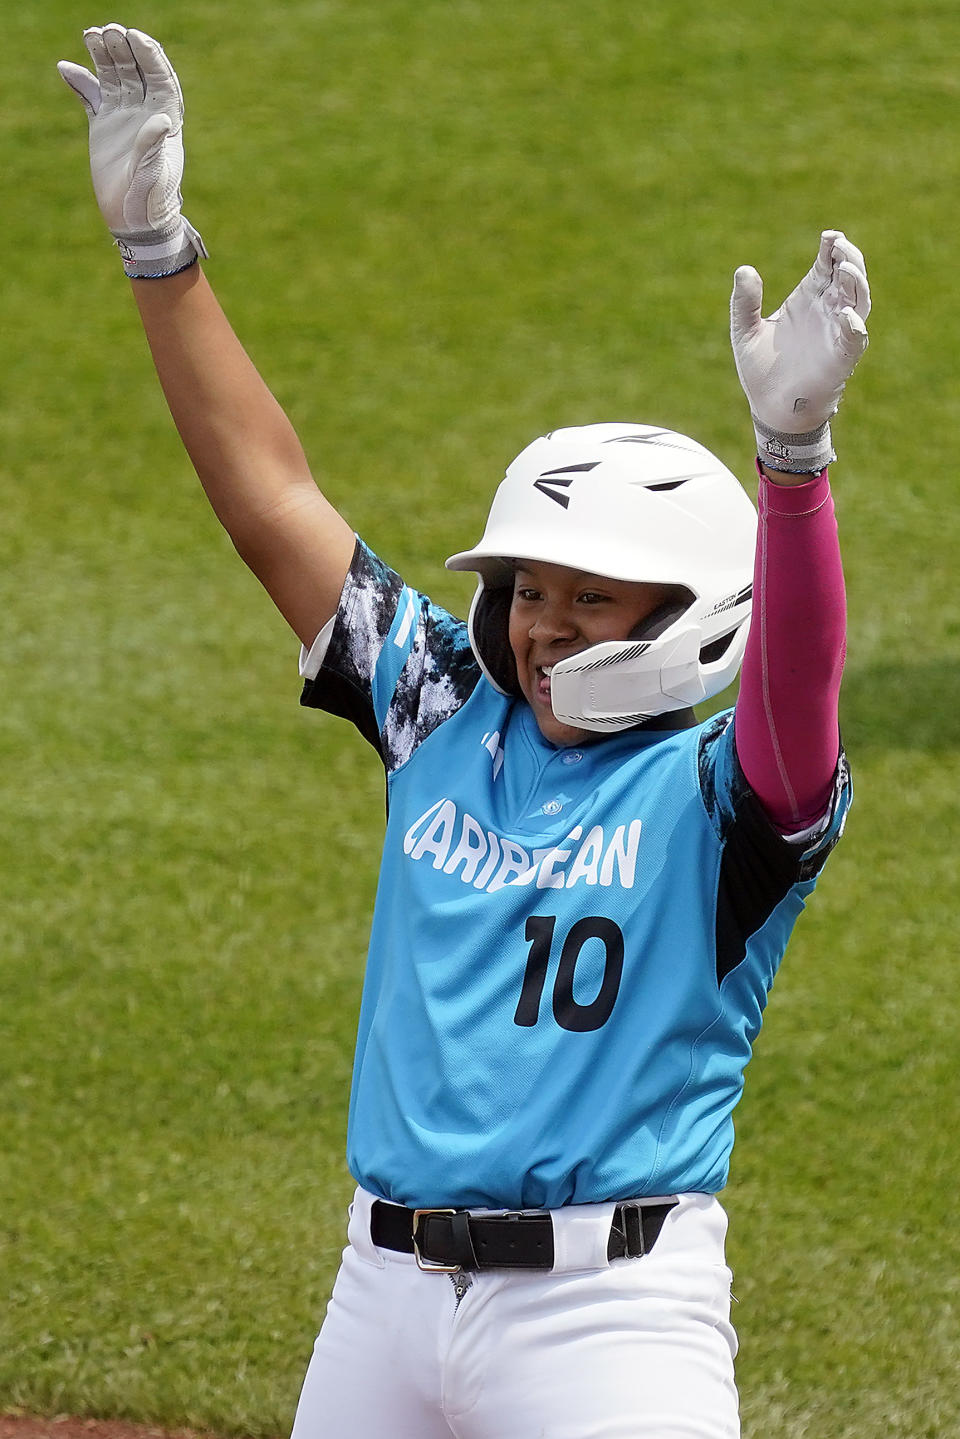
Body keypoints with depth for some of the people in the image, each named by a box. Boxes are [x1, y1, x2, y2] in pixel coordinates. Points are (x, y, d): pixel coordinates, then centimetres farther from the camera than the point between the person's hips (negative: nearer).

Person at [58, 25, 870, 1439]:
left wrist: (793, 446, -43)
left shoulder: (715, 793, -5)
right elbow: (274, 498, 10)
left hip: (610, 1308, -6)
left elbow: (796, 678, -26)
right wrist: (157, 243, 5)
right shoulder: (446, 722, 10)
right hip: (385, 1289, 6)